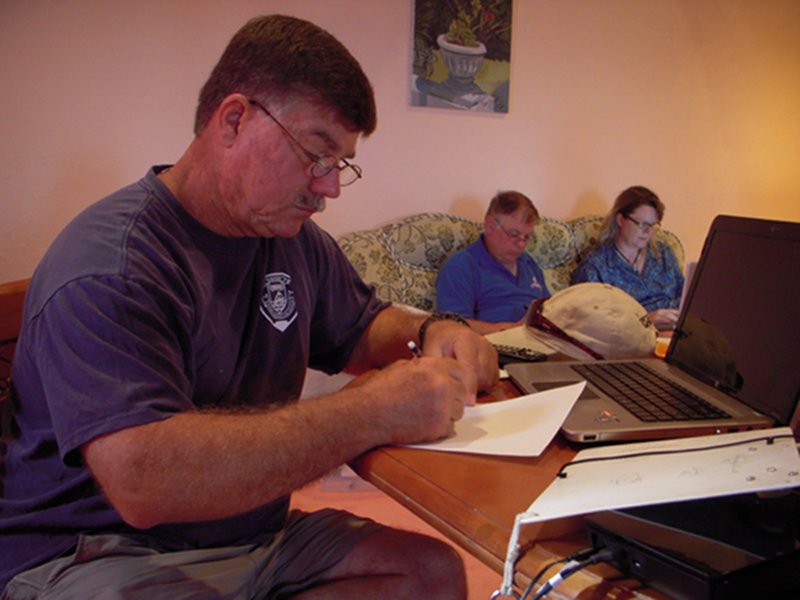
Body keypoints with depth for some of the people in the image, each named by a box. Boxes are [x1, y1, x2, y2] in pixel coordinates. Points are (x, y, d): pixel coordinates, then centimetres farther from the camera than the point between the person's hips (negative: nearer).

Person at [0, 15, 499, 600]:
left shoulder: (297, 242, 5)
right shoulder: (109, 267, -22)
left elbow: (364, 327, 21)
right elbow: (141, 480, -34)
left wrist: (430, 333, -4)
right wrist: (373, 411, -32)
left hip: (254, 537, 9)